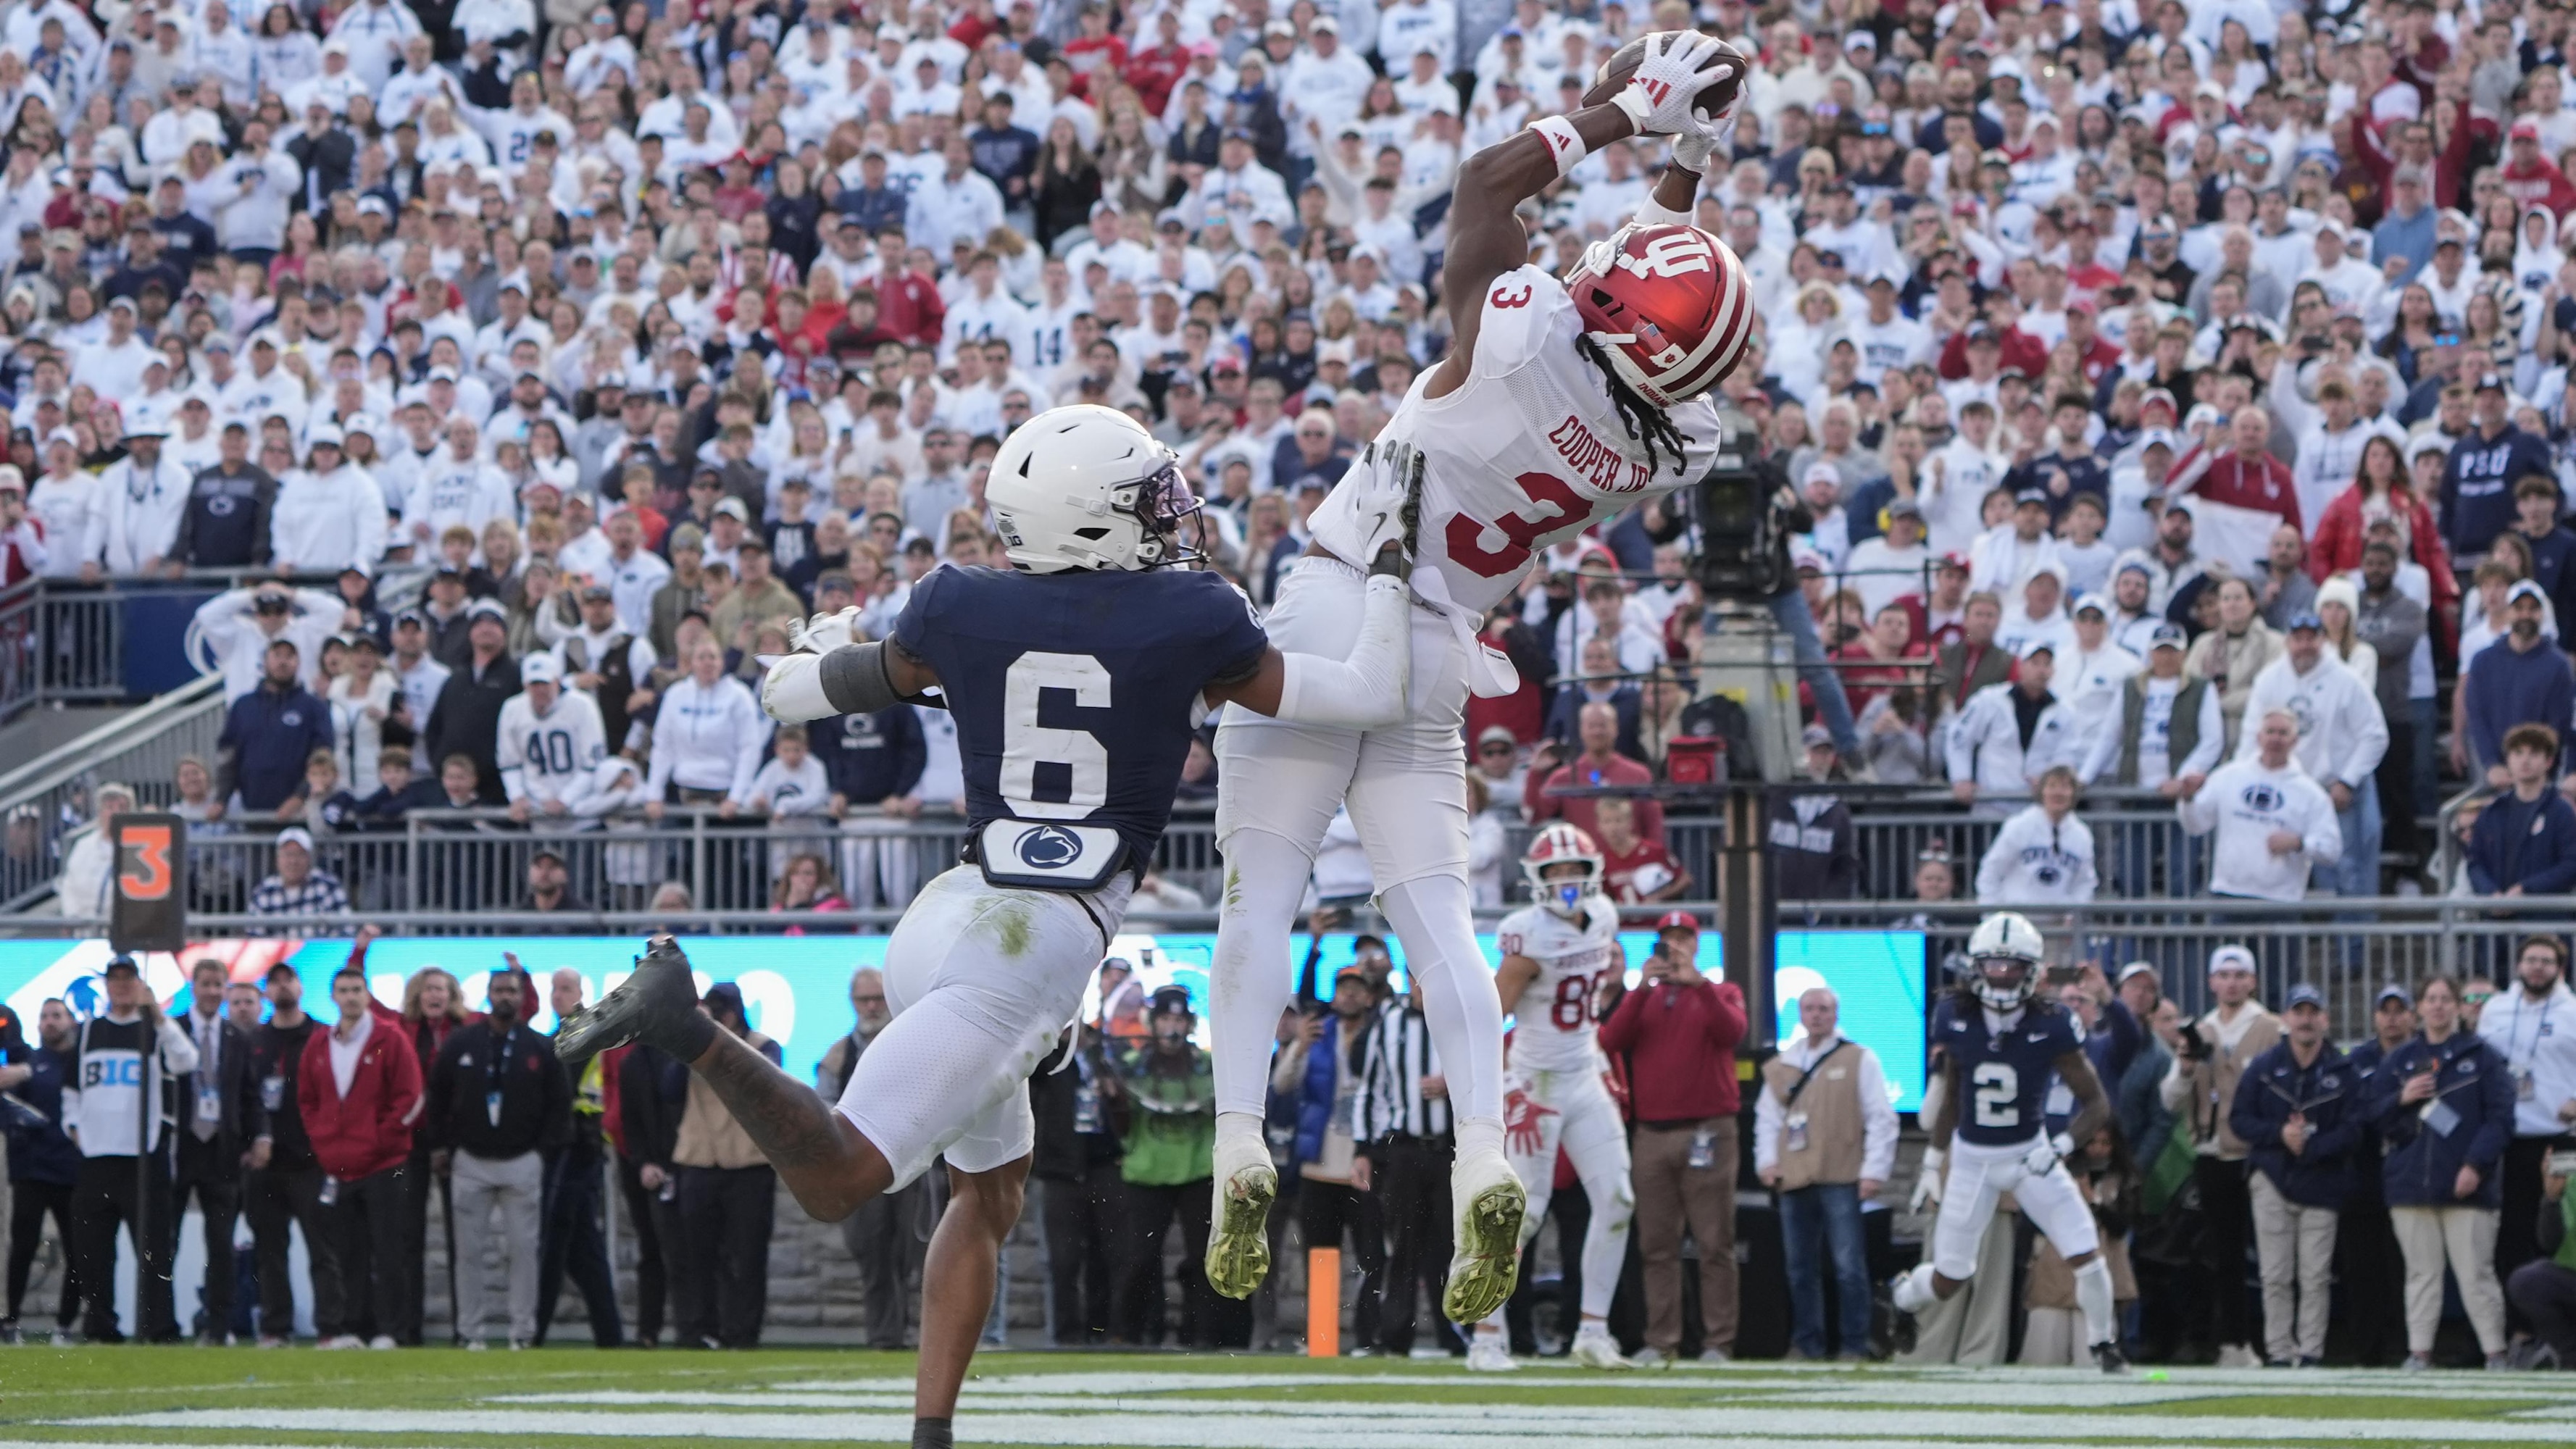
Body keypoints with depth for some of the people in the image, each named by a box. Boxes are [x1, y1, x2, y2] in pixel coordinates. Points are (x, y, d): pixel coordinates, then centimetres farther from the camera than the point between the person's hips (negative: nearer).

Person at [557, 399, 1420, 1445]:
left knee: (990, 1187, 24)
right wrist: (1387, 566, 21)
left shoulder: (960, 612, 7)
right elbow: (1369, 700, 6)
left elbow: (790, 696, 20)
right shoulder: (1188, 623, -2)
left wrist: (818, 657, 44)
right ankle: (688, 1032, -33)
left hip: (944, 916, 6)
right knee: (837, 1181, -14)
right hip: (1044, 939, -6)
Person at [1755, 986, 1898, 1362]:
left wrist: (1874, 1171, -7)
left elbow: (1881, 1119, 0)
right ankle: (1807, 1344, 14)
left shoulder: (1859, 1060, 3)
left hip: (1841, 1180, -5)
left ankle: (1854, 1345, -3)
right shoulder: (1781, 1066, 17)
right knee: (1801, 1268, 7)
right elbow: (1768, 1117, 22)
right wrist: (1766, 1160, 7)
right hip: (1794, 1182, 5)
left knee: (1848, 1266, -7)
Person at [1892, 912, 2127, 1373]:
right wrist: (1935, 1157, 12)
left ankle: (2104, 1345, 10)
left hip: (2030, 1155, -1)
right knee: (1948, 1280, 7)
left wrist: (2060, 1146, -28)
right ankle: (1900, 1299, 42)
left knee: (2086, 1254, -13)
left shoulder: (2050, 1025, -18)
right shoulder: (1956, 1017, -11)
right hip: (1972, 1158, 1)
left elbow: (2098, 1104, -13)